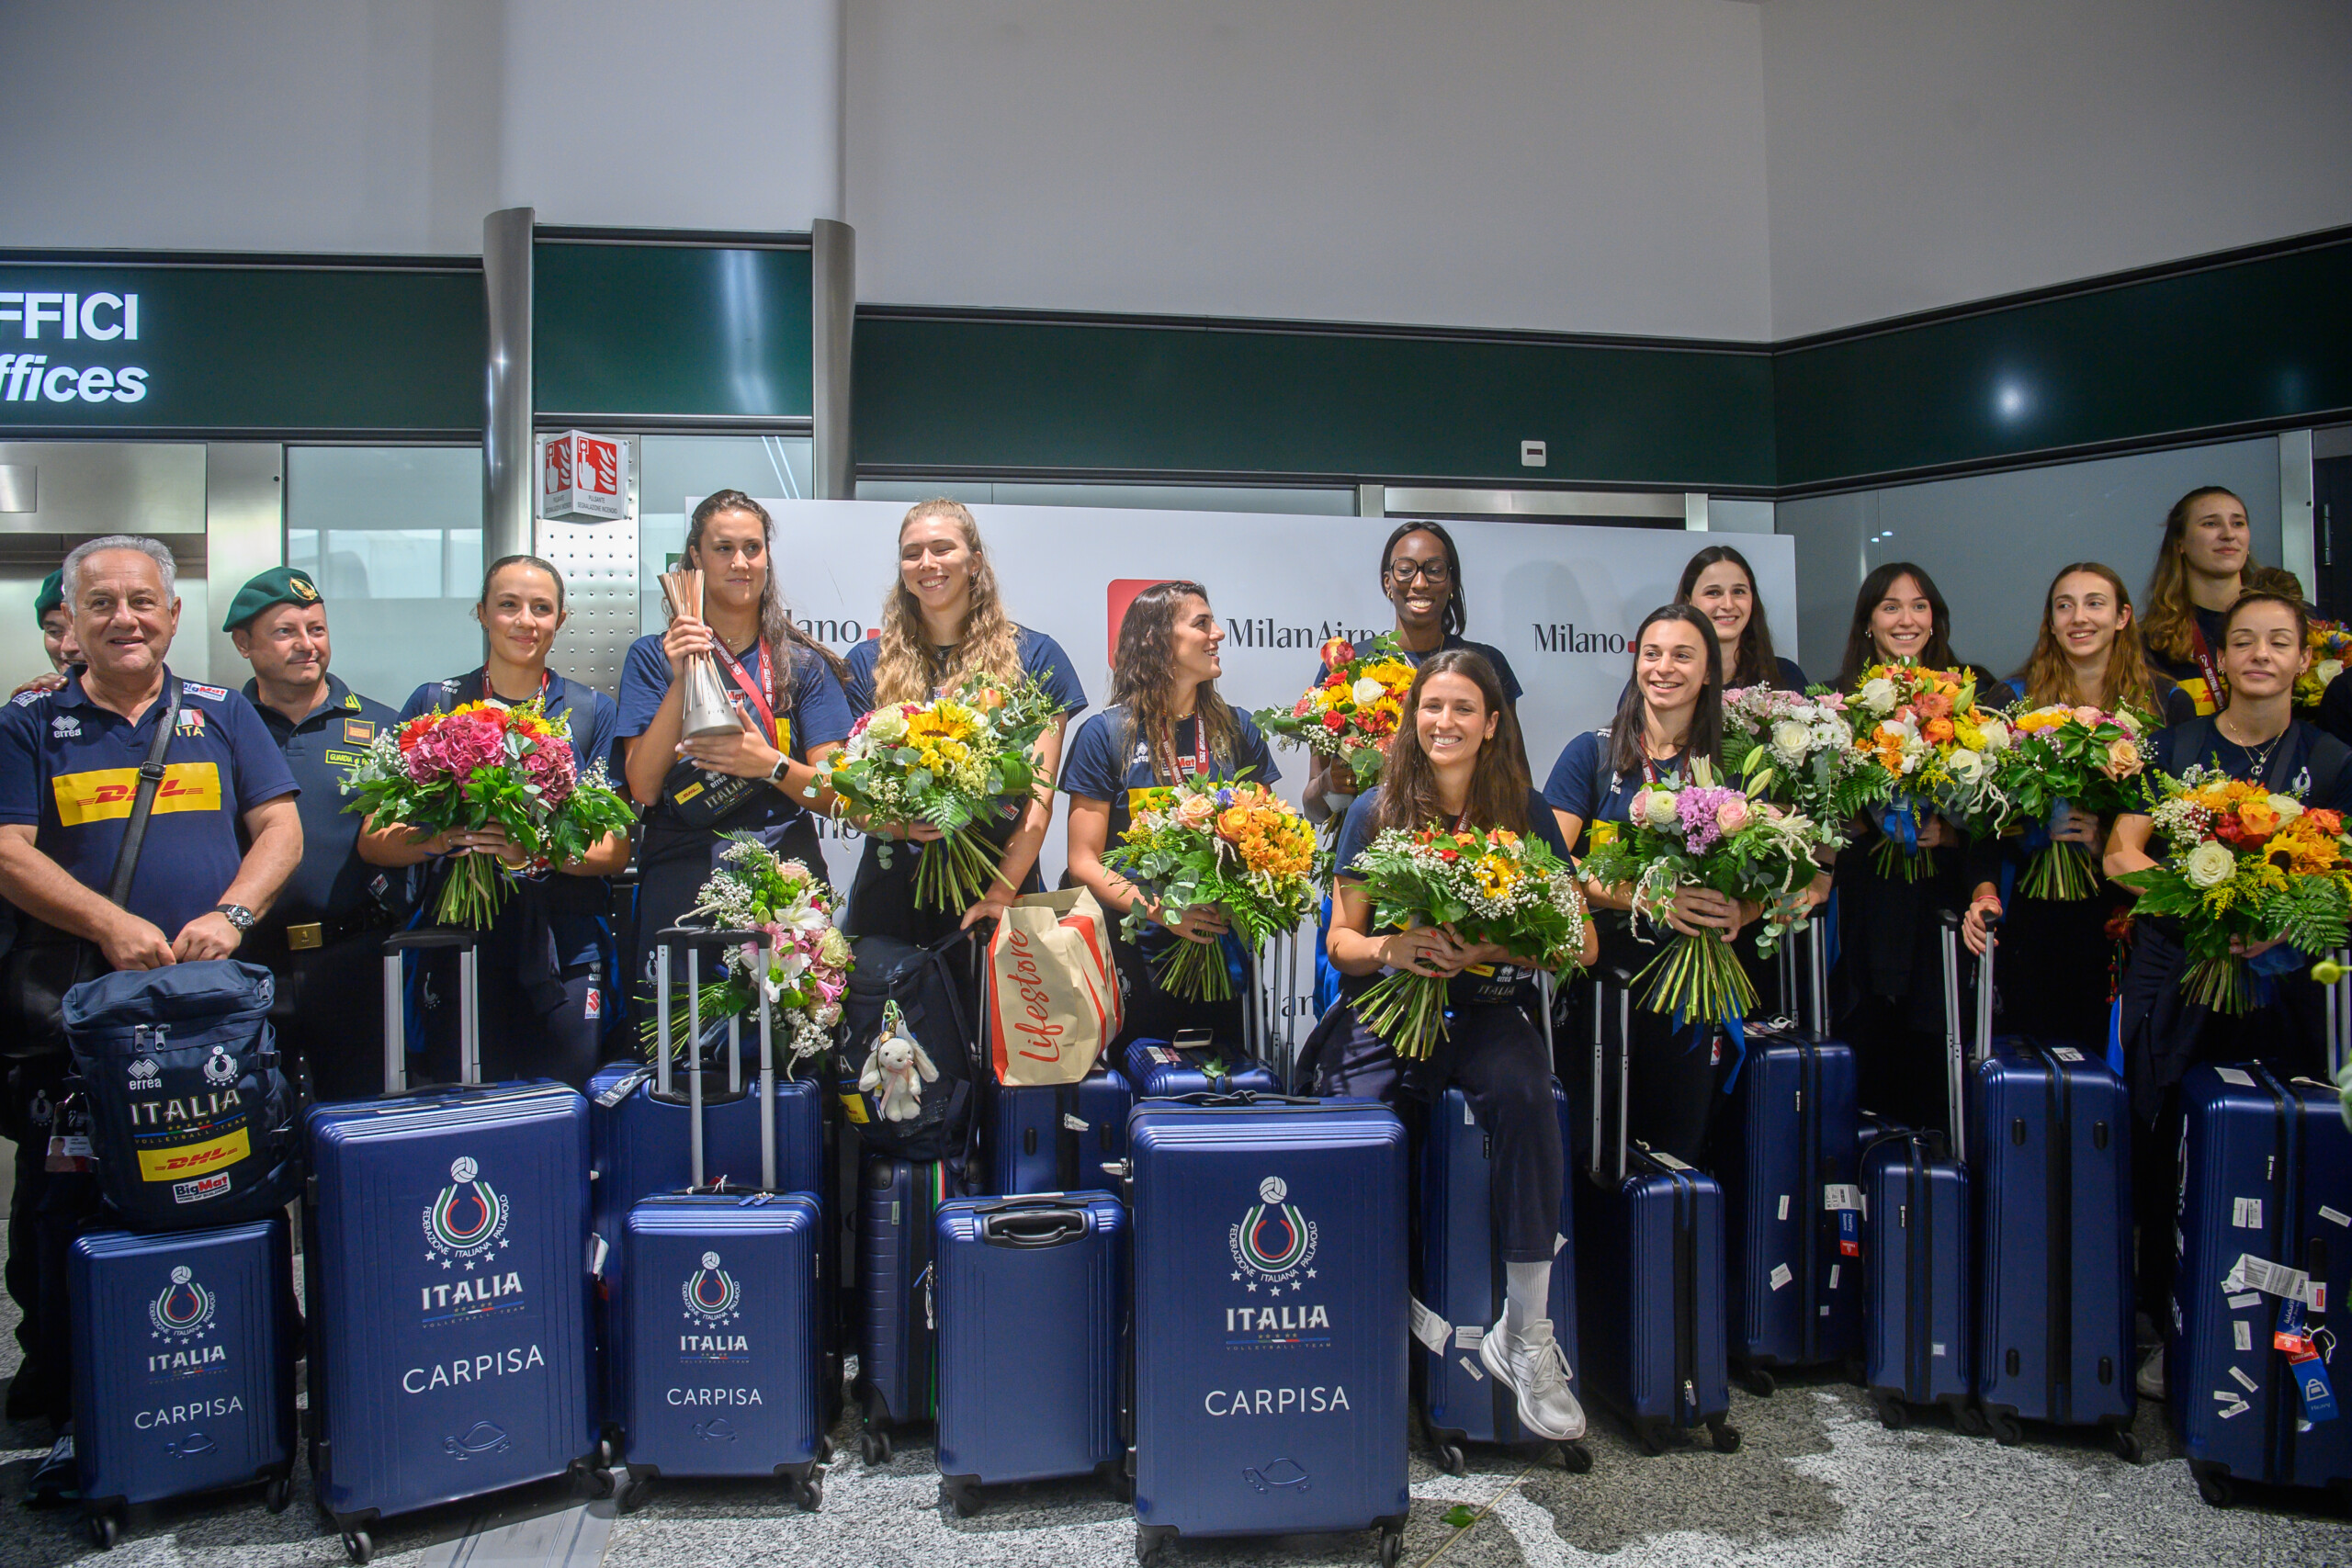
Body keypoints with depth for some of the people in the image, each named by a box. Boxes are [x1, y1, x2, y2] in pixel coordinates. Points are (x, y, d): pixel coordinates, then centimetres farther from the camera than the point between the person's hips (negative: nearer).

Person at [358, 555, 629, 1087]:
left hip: (566, 955, 0)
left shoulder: (593, 711, 7)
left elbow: (616, 850, 1)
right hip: (458, 948, 0)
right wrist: (442, 837, -17)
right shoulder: (434, 704, 7)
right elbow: (374, 840, 4)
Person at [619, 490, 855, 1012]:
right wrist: (680, 681, -12)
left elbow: (832, 793, 3)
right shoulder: (654, 656, 8)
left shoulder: (804, 664, 9)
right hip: (683, 886, 0)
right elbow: (643, 788, -3)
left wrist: (769, 764, -16)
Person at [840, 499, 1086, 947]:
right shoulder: (868, 662, 9)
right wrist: (895, 824, -15)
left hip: (1004, 886, -1)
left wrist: (1002, 893, -13)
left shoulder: (1035, 656, 3)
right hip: (893, 893, 2)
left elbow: (1040, 795, -2)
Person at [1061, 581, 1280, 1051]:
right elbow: (1083, 861, -5)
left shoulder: (1235, 728, 8)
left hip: (1222, 951, 3)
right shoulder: (1106, 734, -3)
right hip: (1137, 955, -3)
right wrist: (1161, 911, -20)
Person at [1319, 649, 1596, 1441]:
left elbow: (1580, 944, 2)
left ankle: (1525, 1333, -20)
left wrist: (1501, 946, -16)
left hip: (1485, 1010, 0)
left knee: (1525, 1093, -32)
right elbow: (1341, 943, 6)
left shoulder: (1525, 813, 6)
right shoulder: (1376, 811, 5)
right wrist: (1390, 948, -17)